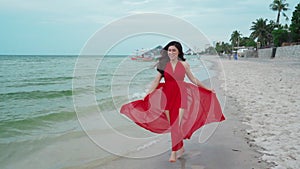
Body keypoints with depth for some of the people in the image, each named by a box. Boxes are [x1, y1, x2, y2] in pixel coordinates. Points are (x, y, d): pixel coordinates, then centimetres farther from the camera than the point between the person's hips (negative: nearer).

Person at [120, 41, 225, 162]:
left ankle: (174, 152, 3)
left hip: (181, 96, -1)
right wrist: (147, 95, 1)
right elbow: (156, 81, 5)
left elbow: (193, 79, 14)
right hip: (167, 96, 1)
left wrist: (208, 89, 18)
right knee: (172, 125, 6)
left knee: (177, 124, -8)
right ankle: (180, 148, 25)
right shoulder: (163, 65, 2)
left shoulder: (184, 64, 3)